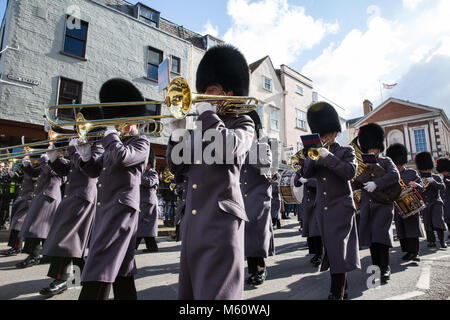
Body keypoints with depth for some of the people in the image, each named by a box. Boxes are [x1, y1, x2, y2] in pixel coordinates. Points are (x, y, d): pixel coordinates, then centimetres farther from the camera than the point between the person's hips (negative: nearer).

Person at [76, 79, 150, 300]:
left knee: (97, 273, -12)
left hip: (122, 209, -9)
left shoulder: (141, 143, -3)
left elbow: (122, 157, -24)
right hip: (105, 210, 10)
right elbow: (95, 171, 21)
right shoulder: (117, 143, 22)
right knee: (120, 268, 14)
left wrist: (109, 133, -9)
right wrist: (85, 154, 3)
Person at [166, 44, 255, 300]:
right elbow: (176, 166, 16)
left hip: (221, 220, -7)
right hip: (192, 222, 7)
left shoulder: (242, 123, 4)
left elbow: (228, 148, -19)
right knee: (188, 291, 15)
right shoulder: (199, 129, 21)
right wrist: (179, 131, 4)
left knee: (216, 291, -5)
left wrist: (207, 113, -8)